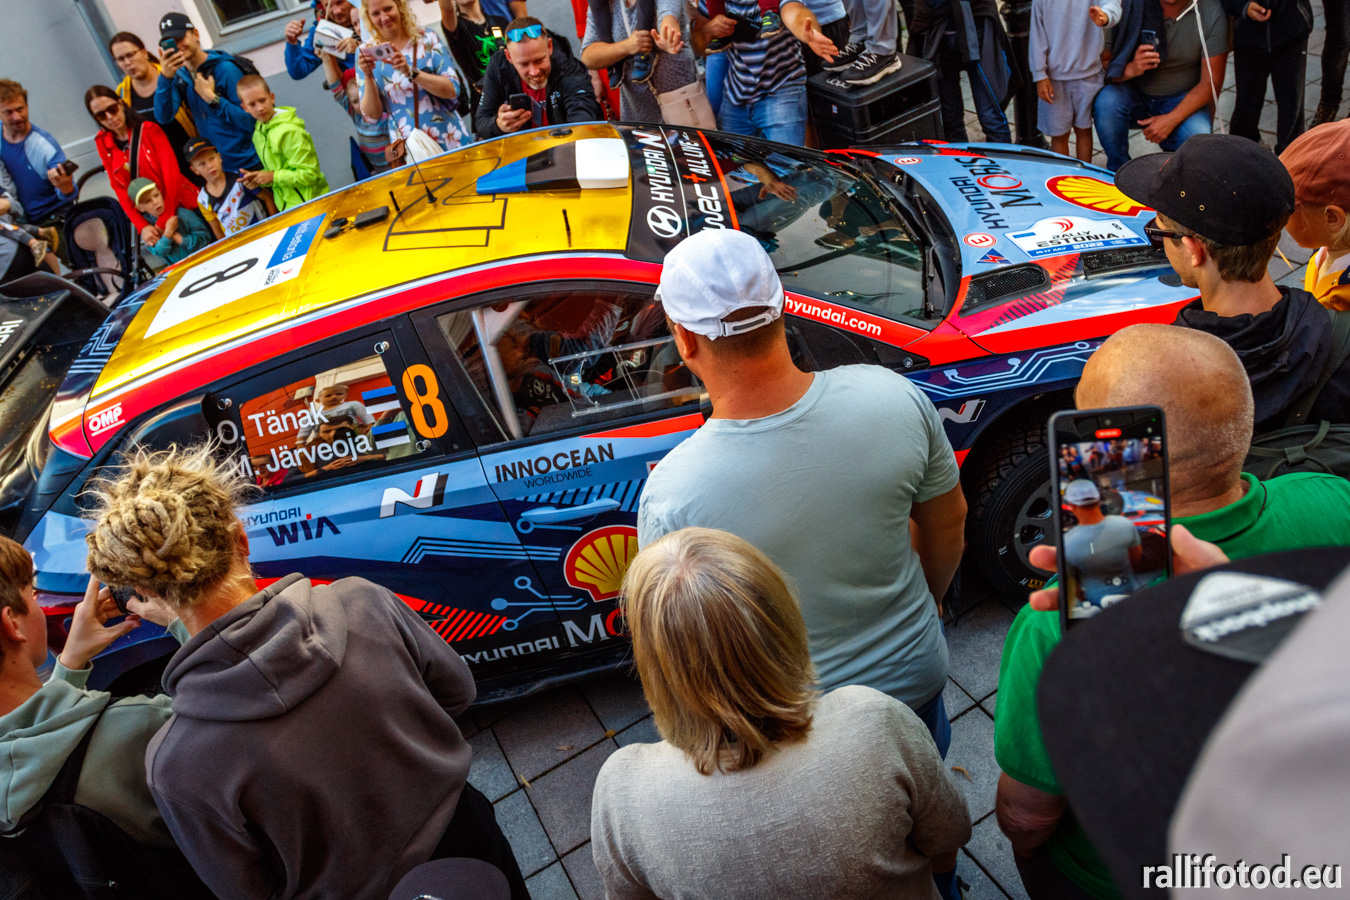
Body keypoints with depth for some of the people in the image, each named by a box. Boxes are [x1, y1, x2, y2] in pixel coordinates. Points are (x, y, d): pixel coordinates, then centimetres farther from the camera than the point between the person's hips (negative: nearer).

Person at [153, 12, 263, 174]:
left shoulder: (225, 69, -11)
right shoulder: (179, 77, 6)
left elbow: (250, 121, -16)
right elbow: (163, 117, -7)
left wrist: (212, 98, -21)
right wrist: (165, 77, -18)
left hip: (249, 165, -5)